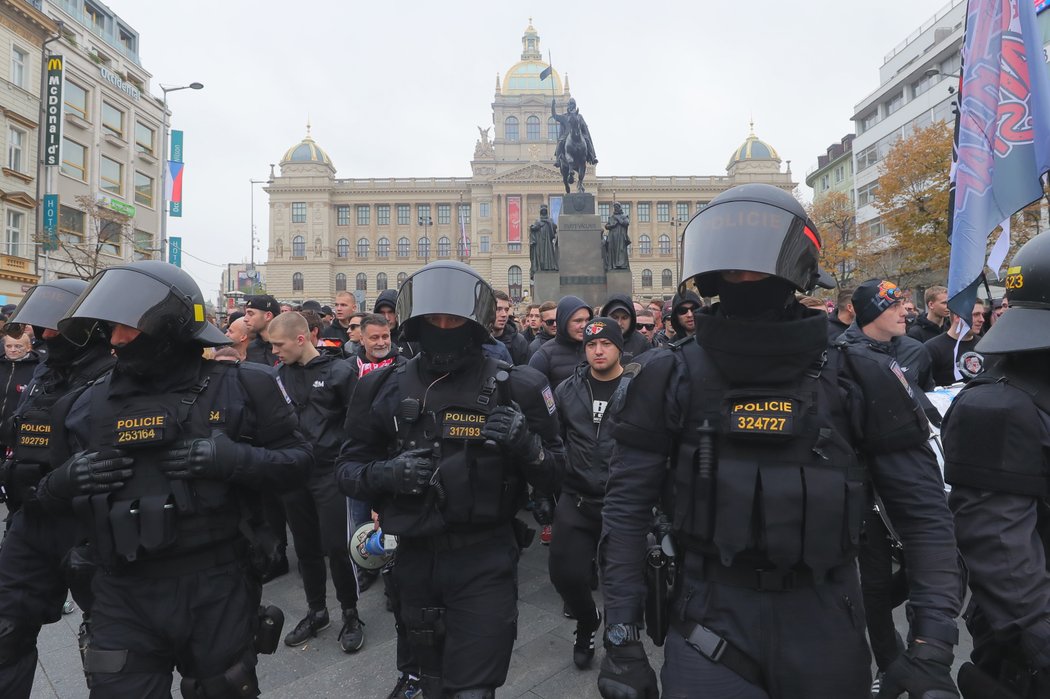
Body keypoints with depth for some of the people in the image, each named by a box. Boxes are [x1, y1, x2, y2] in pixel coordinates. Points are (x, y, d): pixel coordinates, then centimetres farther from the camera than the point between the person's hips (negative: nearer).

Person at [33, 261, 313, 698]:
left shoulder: (239, 389, -5)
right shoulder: (89, 405, 5)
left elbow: (298, 461, -4)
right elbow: (49, 497, 15)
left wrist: (236, 459, -22)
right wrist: (65, 480, -8)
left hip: (218, 590, -2)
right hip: (123, 599, 2)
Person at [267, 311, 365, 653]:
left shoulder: (338, 371, -7)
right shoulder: (279, 374, 6)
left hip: (329, 472, -4)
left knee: (336, 546, -3)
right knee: (305, 547, 13)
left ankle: (350, 614, 17)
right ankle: (316, 611, 30)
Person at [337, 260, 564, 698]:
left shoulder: (513, 387, -7)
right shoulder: (385, 388, 0)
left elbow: (555, 475, -2)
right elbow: (348, 469, 5)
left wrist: (526, 444, -23)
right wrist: (385, 473, -16)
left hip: (484, 562, -3)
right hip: (414, 559, 4)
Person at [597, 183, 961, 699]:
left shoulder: (858, 383, -4)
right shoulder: (671, 380, -6)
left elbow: (924, 514, 0)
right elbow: (626, 509, -5)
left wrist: (934, 646, -7)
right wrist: (621, 639, -7)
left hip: (825, 627, 2)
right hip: (710, 623, -1)